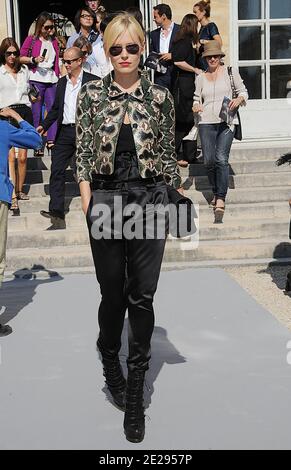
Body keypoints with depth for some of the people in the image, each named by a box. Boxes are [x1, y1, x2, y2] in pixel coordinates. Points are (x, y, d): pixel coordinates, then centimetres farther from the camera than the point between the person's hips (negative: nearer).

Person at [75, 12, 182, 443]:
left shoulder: (160, 97, 4)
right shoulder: (91, 95, 3)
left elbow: (168, 154, 7)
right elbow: (83, 153, 3)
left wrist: (169, 206, 4)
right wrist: (88, 206, -4)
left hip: (150, 200, 0)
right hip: (105, 199, 0)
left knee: (142, 297, 3)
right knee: (113, 294, 10)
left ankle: (134, 395, 16)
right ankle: (110, 365, 39)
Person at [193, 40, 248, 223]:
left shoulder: (231, 72, 10)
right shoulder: (201, 77, 15)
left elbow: (244, 91, 13)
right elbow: (197, 98, 18)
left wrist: (239, 99, -9)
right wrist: (196, 106, -6)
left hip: (227, 121, -3)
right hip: (206, 122, 3)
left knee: (221, 158, -19)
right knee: (209, 161, -4)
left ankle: (221, 200, -23)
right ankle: (216, 192, 21)